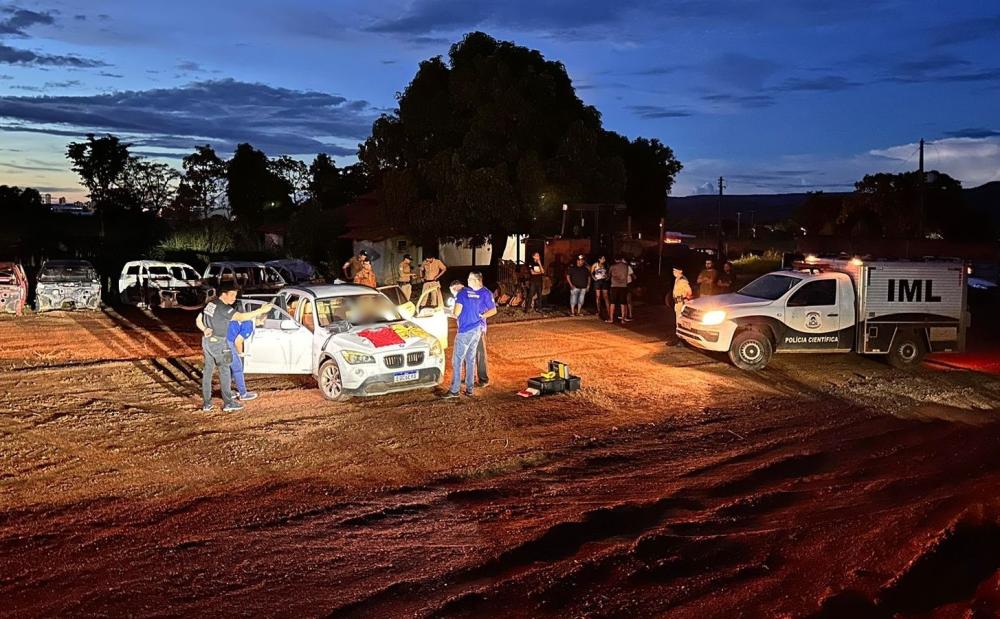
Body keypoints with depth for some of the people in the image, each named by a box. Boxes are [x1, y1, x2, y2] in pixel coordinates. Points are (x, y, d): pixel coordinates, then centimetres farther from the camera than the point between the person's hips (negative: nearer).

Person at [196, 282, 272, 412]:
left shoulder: (210, 304, 10)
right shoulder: (223, 307, -18)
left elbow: (198, 320, 13)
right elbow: (241, 317, -31)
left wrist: (205, 329, -5)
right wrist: (261, 310, -32)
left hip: (207, 341, 8)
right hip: (218, 343, -8)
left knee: (207, 371, 10)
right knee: (225, 372, 0)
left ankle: (206, 403, 13)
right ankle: (228, 403, 3)